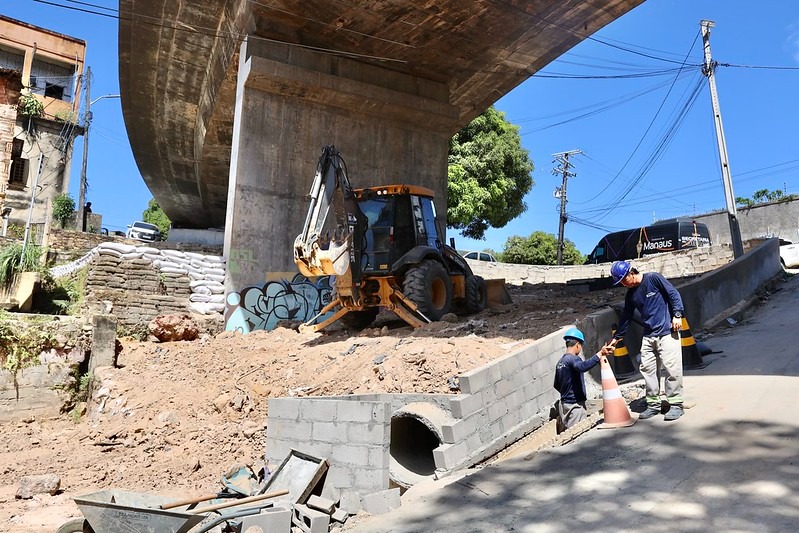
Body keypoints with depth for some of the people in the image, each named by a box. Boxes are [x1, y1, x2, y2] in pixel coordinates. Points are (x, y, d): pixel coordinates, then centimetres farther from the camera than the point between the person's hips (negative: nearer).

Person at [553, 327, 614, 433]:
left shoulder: (560, 362, 11)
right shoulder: (573, 359, -14)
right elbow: (582, 366, -39)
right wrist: (599, 354, -42)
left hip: (564, 403, 8)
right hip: (575, 404, -8)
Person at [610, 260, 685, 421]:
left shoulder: (653, 278, -5)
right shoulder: (630, 294, 12)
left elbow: (673, 294, -3)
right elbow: (626, 317, 18)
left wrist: (677, 314, -12)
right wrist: (616, 337, 19)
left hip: (667, 331, -6)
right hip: (648, 336, 6)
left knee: (672, 368, -7)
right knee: (647, 369, 4)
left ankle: (676, 404, 3)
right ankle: (653, 404, 14)